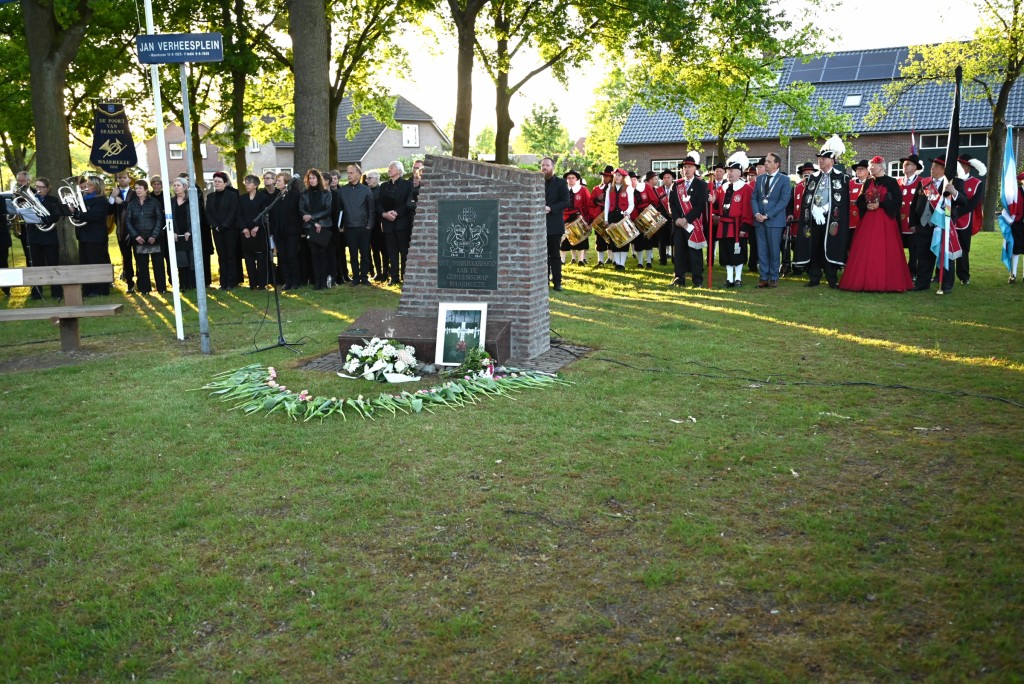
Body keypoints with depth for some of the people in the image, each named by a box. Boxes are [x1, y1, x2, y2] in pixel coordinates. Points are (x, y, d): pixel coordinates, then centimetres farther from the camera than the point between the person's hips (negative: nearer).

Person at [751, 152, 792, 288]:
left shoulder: (784, 179, -1)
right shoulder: (760, 178, 14)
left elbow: (784, 200, -9)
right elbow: (753, 198, 11)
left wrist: (768, 215, -15)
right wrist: (756, 213, -7)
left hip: (775, 220, -4)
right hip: (759, 220, 4)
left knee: (774, 250, 0)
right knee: (762, 250, 4)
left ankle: (774, 278, 8)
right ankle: (763, 277, 10)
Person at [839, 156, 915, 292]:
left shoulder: (891, 182, -1)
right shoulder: (868, 183, 14)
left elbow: (898, 201, -7)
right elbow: (860, 201, 14)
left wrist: (880, 205, -15)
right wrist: (866, 206, -6)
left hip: (886, 221, -5)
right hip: (868, 221, 5)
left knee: (885, 252, -6)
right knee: (866, 252, 0)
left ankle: (886, 282, -1)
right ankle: (866, 281, 5)